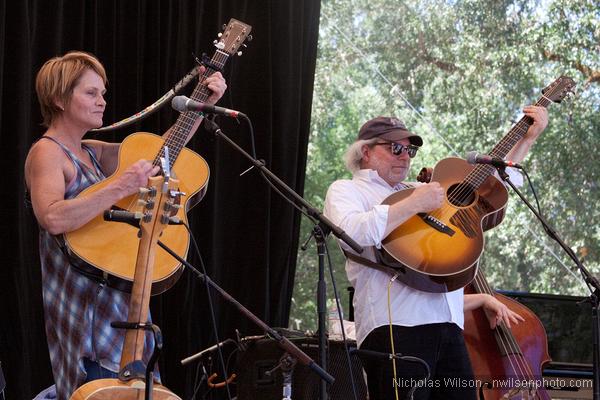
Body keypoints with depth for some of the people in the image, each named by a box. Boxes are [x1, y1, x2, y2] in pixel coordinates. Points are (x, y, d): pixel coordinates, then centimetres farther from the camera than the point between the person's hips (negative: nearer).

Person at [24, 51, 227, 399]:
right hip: (86, 302, -9)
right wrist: (121, 187, -29)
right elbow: (53, 219, -28)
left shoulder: (92, 153, 16)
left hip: (120, 298, 9)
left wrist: (205, 103, 11)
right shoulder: (47, 153, -10)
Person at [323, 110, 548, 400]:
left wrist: (528, 137, 28)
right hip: (396, 328, -7)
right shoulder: (346, 190, 9)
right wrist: (413, 205, -12)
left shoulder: (422, 190, 29)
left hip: (449, 329, 7)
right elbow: (352, 233, -15)